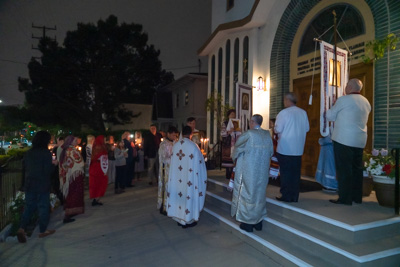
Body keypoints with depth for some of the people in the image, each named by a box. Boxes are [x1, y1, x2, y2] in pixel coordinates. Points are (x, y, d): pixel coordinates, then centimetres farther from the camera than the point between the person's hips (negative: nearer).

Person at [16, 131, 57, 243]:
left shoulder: (28, 153, 4)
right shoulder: (46, 153, -15)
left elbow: (24, 168, 11)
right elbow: (48, 170, -17)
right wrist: (53, 164, 0)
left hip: (29, 185, 5)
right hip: (42, 185, -5)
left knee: (29, 206, 13)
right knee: (43, 207, 6)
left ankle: (21, 228, 0)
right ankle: (43, 230, 16)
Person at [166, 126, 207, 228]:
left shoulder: (175, 146, -3)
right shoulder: (193, 146, -16)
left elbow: (173, 162, 6)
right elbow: (199, 162, -8)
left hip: (177, 177, 5)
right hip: (189, 177, -4)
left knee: (179, 194, 15)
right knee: (189, 194, 7)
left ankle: (179, 218, 27)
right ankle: (189, 219, 18)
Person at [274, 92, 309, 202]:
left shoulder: (284, 113, -11)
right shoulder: (303, 113, 6)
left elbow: (278, 129, -11)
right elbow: (307, 128, 11)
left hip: (285, 148, -5)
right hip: (298, 149, 5)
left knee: (285, 172, 4)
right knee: (296, 172, 10)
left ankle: (286, 196, 9)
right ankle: (294, 196, 17)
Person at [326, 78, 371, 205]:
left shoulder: (343, 99, -9)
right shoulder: (366, 102, 14)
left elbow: (330, 116, -2)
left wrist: (329, 111, 19)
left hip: (343, 139, -7)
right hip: (360, 141, 7)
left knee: (343, 169, -2)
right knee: (357, 168, 13)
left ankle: (345, 198, 2)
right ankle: (357, 197, 21)